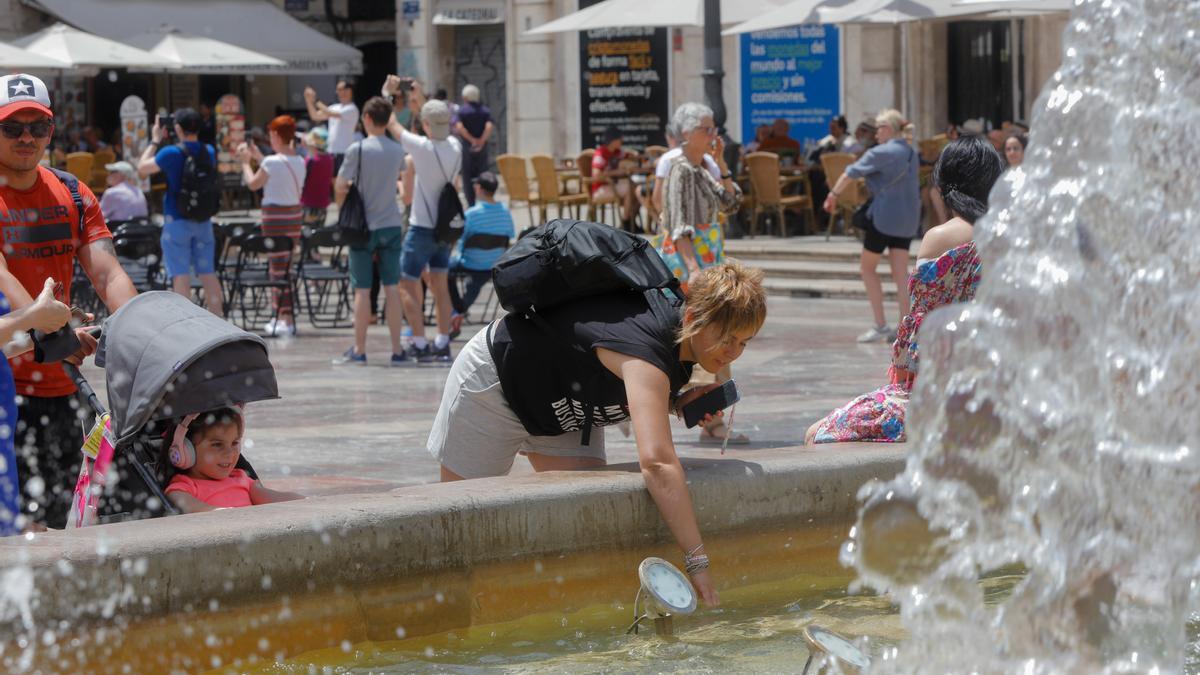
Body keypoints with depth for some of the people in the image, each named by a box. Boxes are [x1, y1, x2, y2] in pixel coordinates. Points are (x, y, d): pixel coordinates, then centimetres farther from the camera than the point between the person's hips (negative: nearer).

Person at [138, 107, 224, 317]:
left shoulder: (171, 153, -14)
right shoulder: (209, 152, 1)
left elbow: (142, 168, -2)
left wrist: (155, 141, 8)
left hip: (177, 221, -5)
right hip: (204, 221, 5)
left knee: (180, 275, -3)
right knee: (208, 273, 11)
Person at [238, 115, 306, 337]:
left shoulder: (272, 162, -16)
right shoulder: (299, 161, 7)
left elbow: (253, 183, -4)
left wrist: (245, 162, 12)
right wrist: (258, 157, 26)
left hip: (275, 216, -8)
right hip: (295, 213, 8)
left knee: (277, 268, -5)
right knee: (285, 267, 15)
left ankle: (286, 319, -7)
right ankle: (283, 315, 19)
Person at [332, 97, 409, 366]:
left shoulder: (357, 149, -11)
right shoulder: (397, 151, 2)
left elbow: (340, 188, -8)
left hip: (364, 227, -3)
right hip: (392, 225, 3)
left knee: (362, 290, 2)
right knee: (392, 288, 5)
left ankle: (359, 351, 6)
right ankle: (397, 350, 5)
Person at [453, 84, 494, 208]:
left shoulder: (461, 111, -4)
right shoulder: (485, 111, 5)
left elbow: (459, 127, -19)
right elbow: (490, 127, -11)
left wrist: (472, 140, -16)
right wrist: (482, 140, -14)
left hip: (466, 148, -3)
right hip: (482, 149, 3)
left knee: (468, 179, 3)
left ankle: (472, 205, -3)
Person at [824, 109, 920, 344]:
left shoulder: (881, 153, -11)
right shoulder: (911, 153, 11)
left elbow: (852, 172, -9)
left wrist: (833, 195, 1)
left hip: (884, 216, -7)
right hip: (908, 219, 7)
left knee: (867, 267, 8)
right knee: (901, 274, 5)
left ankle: (880, 325, 2)